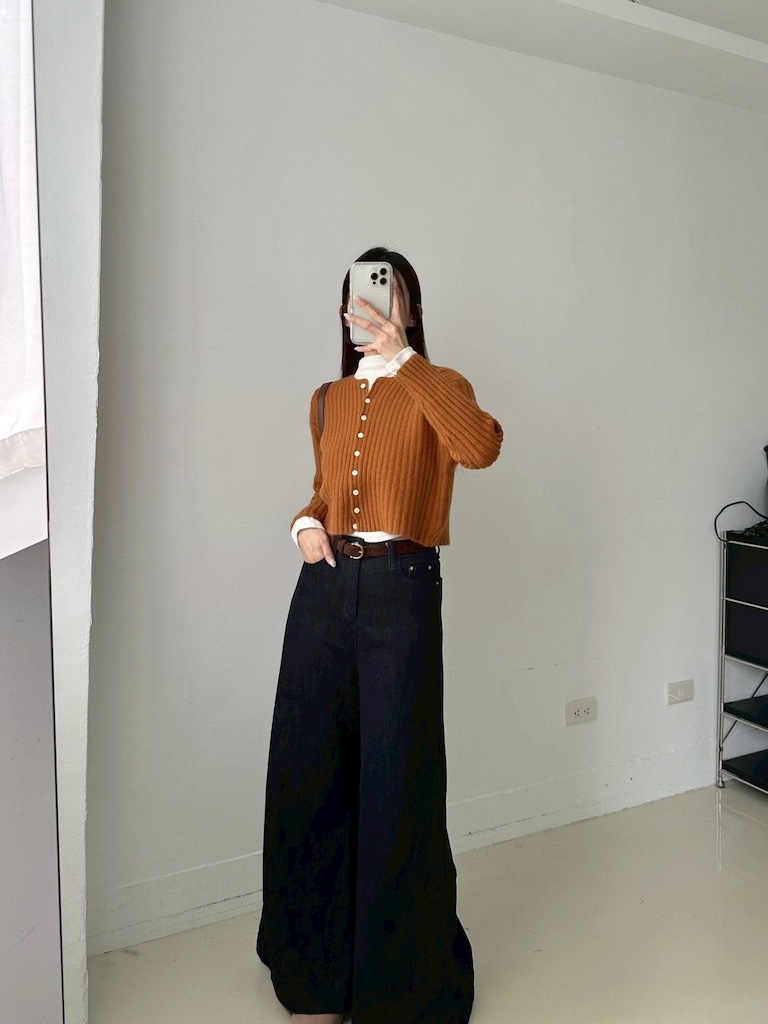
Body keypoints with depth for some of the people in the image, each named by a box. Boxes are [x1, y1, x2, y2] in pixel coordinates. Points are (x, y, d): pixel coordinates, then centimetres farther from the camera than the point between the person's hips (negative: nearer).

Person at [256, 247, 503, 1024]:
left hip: (401, 592, -5)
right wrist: (306, 522, 4)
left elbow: (480, 447, -24)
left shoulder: (435, 387, -1)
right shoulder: (327, 400, 13)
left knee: (397, 784, 3)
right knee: (308, 775, 10)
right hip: (323, 591, 5)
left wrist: (403, 358, -24)